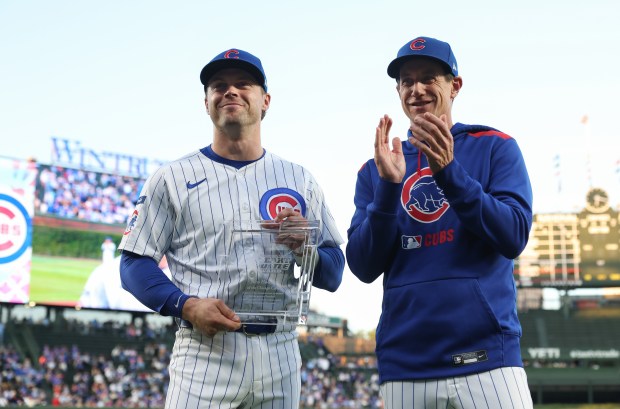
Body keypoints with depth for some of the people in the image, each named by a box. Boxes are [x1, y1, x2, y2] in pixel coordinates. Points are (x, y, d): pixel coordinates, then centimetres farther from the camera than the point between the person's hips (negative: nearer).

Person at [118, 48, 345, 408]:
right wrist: (187, 305, -15)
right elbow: (136, 264, 1)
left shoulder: (299, 179, 13)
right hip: (205, 350, -3)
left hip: (280, 355, 3)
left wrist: (306, 246, -10)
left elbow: (334, 275, 11)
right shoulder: (174, 177, 6)